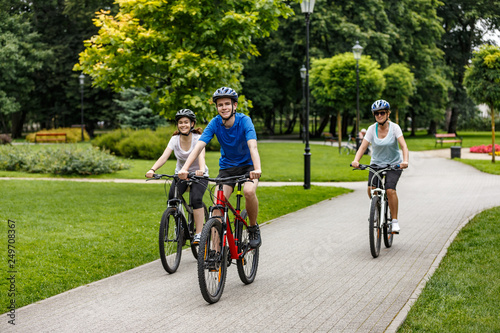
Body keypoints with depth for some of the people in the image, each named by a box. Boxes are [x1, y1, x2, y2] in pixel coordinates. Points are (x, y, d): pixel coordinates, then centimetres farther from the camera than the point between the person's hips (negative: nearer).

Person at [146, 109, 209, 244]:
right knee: (172, 197, -22)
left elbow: (201, 156, -35)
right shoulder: (175, 139, -9)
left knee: (196, 199, -27)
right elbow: (164, 156, -22)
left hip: (198, 175, -3)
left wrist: (201, 170, -57)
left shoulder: (198, 138, -17)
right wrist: (152, 169, -41)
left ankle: (199, 234, -20)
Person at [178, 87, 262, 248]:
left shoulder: (244, 121, -21)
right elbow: (199, 146, -23)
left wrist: (257, 169, -53)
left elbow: (253, 146, -35)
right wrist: (184, 168, -39)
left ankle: (254, 229, -6)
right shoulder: (215, 123, -13)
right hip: (227, 167, 3)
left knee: (249, 191, -32)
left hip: (247, 165, -2)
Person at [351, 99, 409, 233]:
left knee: (390, 189, -23)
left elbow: (403, 146, -23)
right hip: (376, 163, 2)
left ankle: (395, 221, -10)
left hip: (394, 164, -2)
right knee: (371, 189, -19)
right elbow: (363, 147, -16)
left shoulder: (394, 127, -14)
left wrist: (405, 161, -42)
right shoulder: (372, 129, -9)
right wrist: (356, 160, -34)